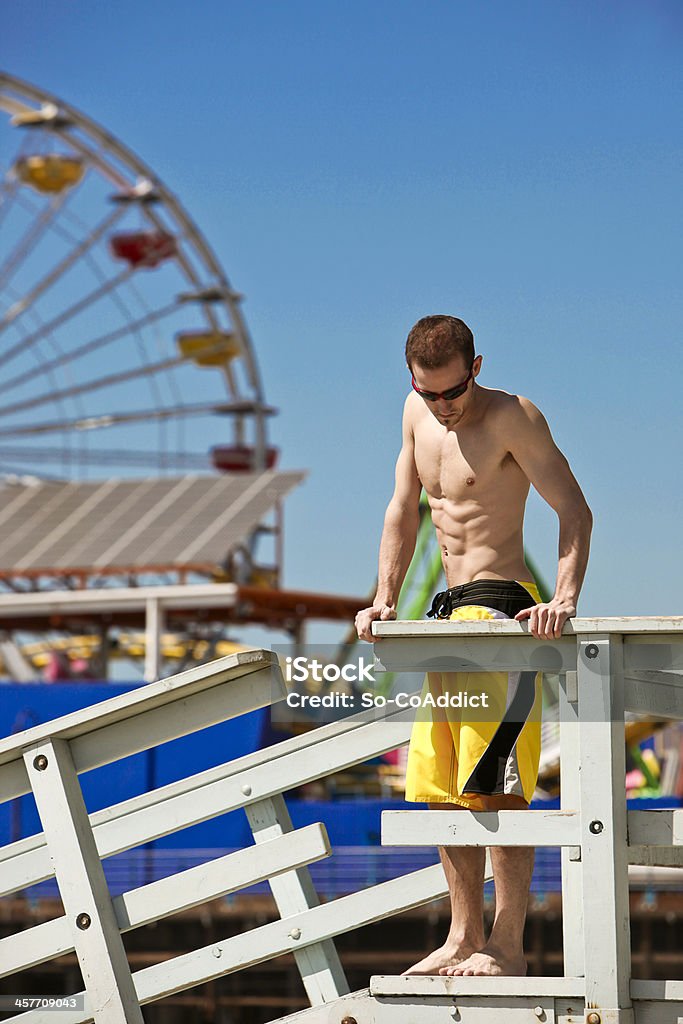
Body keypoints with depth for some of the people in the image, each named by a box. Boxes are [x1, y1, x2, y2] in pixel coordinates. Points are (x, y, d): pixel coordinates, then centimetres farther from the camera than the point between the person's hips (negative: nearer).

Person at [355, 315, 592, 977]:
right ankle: (464, 938, 16)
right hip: (450, 610, 8)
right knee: (441, 788, 9)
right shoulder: (418, 414, 11)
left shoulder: (512, 418, -12)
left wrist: (564, 599, -28)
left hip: (500, 605, -8)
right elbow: (403, 513, 18)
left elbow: (575, 511, -16)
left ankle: (507, 948, -11)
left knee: (497, 786, -13)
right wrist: (384, 599, 8)